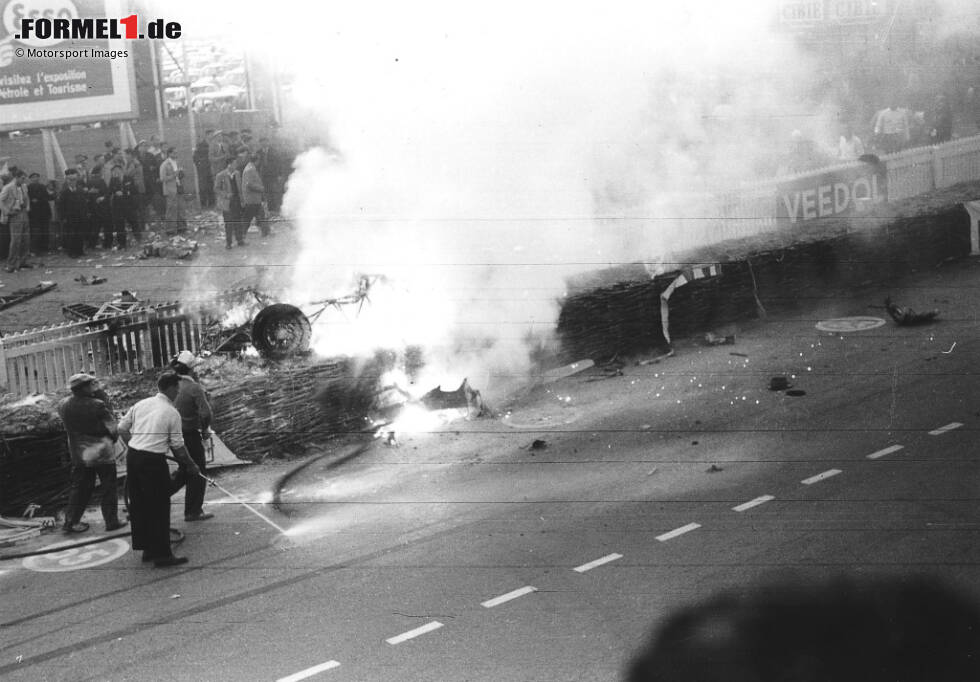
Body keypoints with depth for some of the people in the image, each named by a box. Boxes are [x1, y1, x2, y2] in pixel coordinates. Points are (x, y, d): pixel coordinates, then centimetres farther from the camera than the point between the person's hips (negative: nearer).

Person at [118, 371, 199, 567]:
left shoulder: (141, 404, 9)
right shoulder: (172, 413, -6)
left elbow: (122, 428, 13)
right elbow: (177, 446, -2)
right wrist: (191, 465, 12)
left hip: (133, 456, 7)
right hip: (154, 461, -7)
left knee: (138, 505, 14)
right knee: (159, 509, 1)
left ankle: (147, 549, 24)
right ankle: (161, 555, 3)